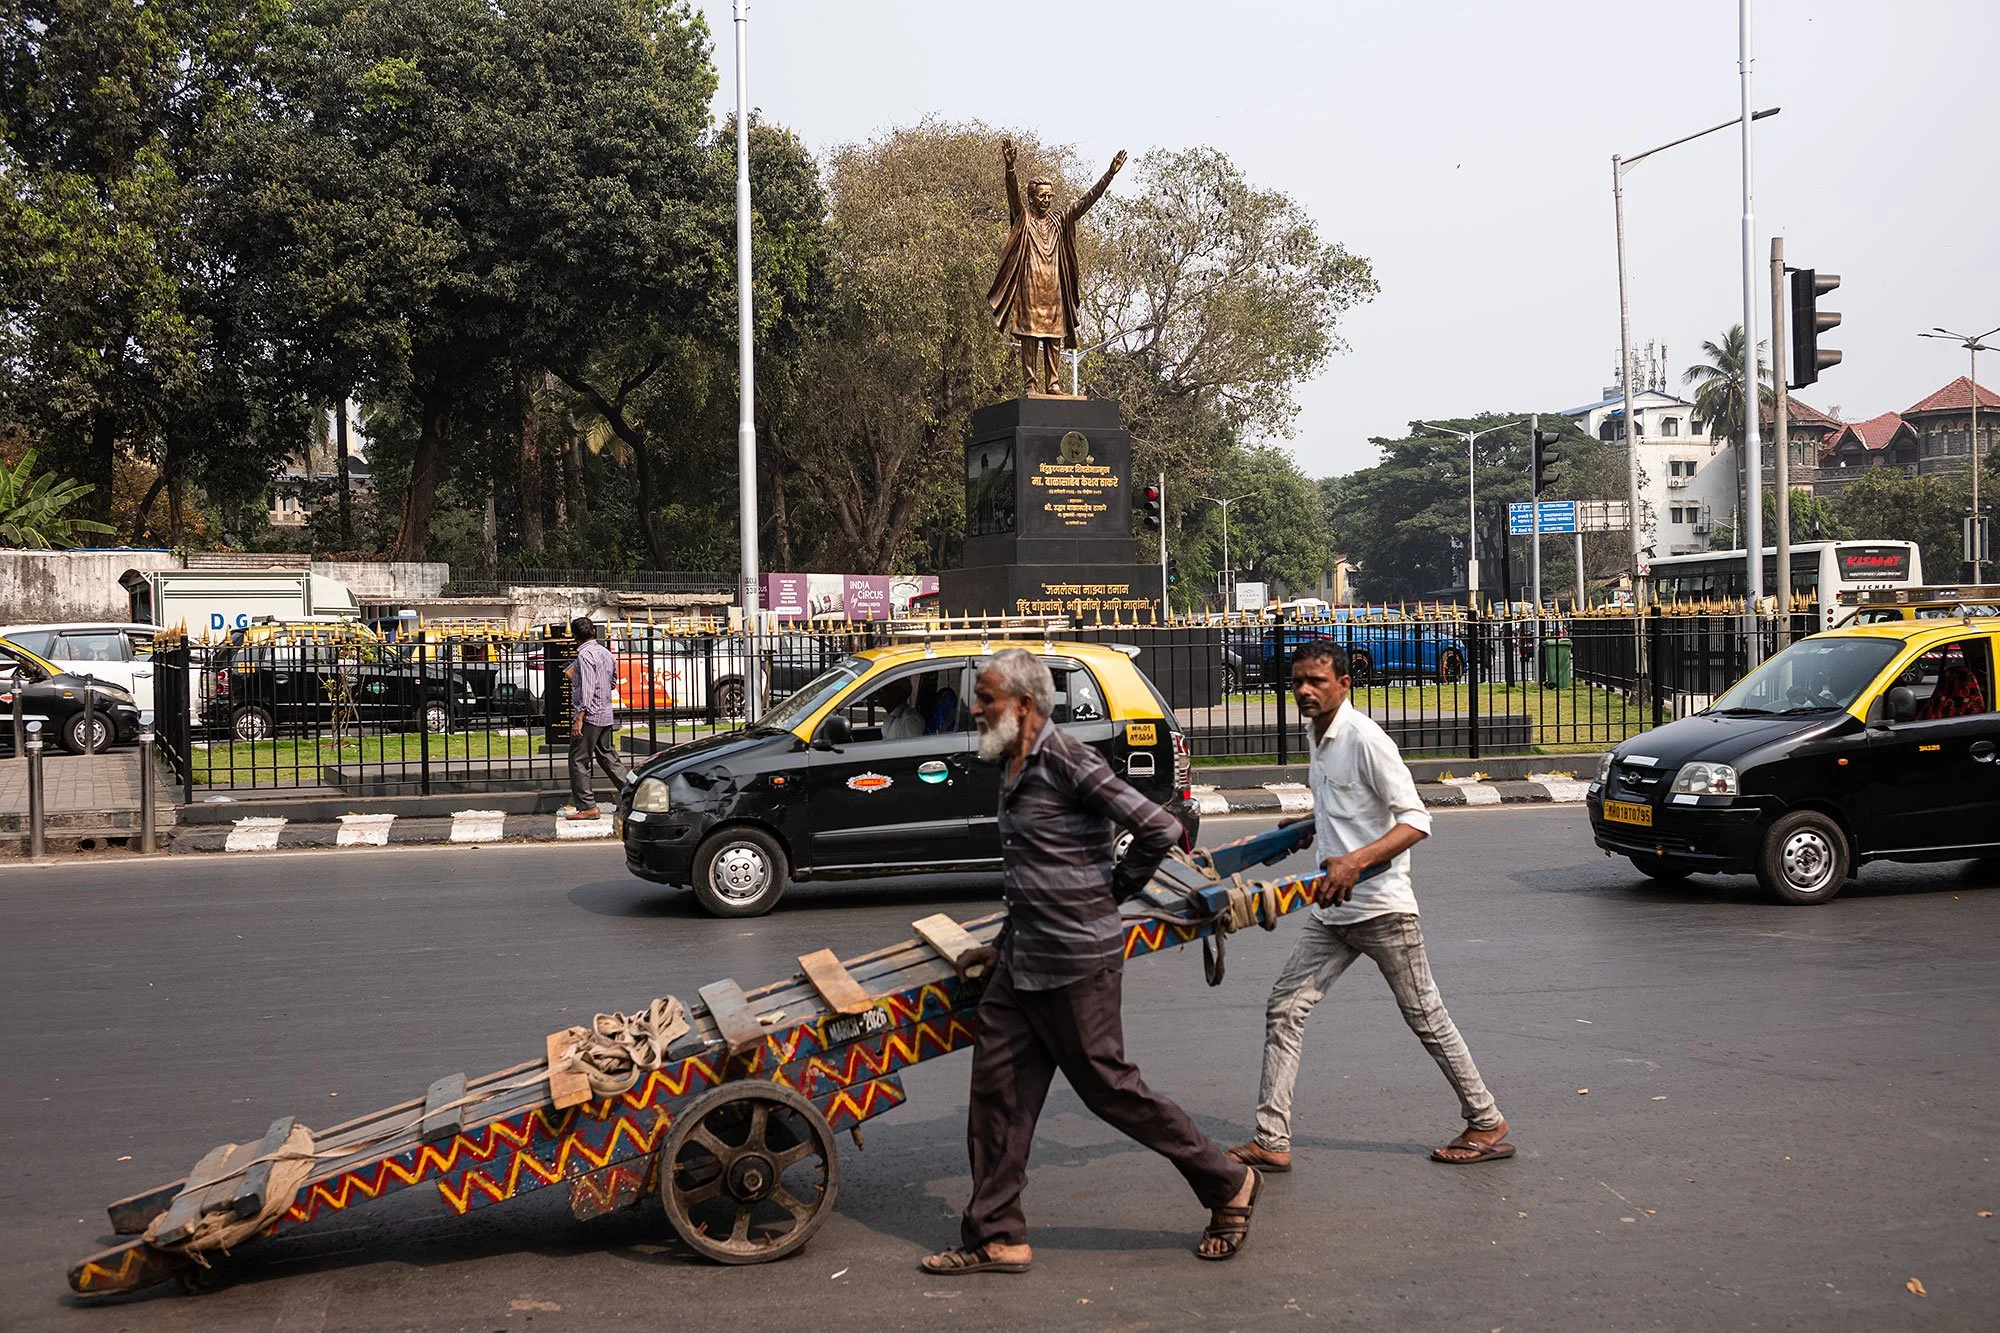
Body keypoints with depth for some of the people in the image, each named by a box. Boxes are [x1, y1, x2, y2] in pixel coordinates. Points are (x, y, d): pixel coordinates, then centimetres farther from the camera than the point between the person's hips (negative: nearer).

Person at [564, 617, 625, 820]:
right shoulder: (605, 652, 11)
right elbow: (613, 681, 20)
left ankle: (587, 807, -3)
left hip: (589, 713, -9)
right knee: (606, 756, 18)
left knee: (578, 761, -3)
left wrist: (579, 718, -21)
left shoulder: (585, 654, -14)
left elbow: (587, 689, -20)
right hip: (605, 714, 9)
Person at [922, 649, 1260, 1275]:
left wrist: (1115, 889, -5)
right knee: (997, 1087, 7)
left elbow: (1161, 829, -18)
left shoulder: (1069, 762, -17)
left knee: (1109, 1087, 1)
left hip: (1076, 961, -9)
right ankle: (996, 1237, 15)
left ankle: (1228, 1183, 18)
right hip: (1021, 958, 9)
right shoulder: (1014, 766, 11)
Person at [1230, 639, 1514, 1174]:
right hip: (1331, 911, 8)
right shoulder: (1320, 736, 10)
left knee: (1426, 1019, 4)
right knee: (1284, 1009, 2)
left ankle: (1488, 1125, 21)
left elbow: (1415, 821, -23)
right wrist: (1309, 827, 35)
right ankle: (1271, 1141, 5)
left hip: (1382, 908, -8)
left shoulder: (1364, 738, -17)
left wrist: (1357, 860, -33)